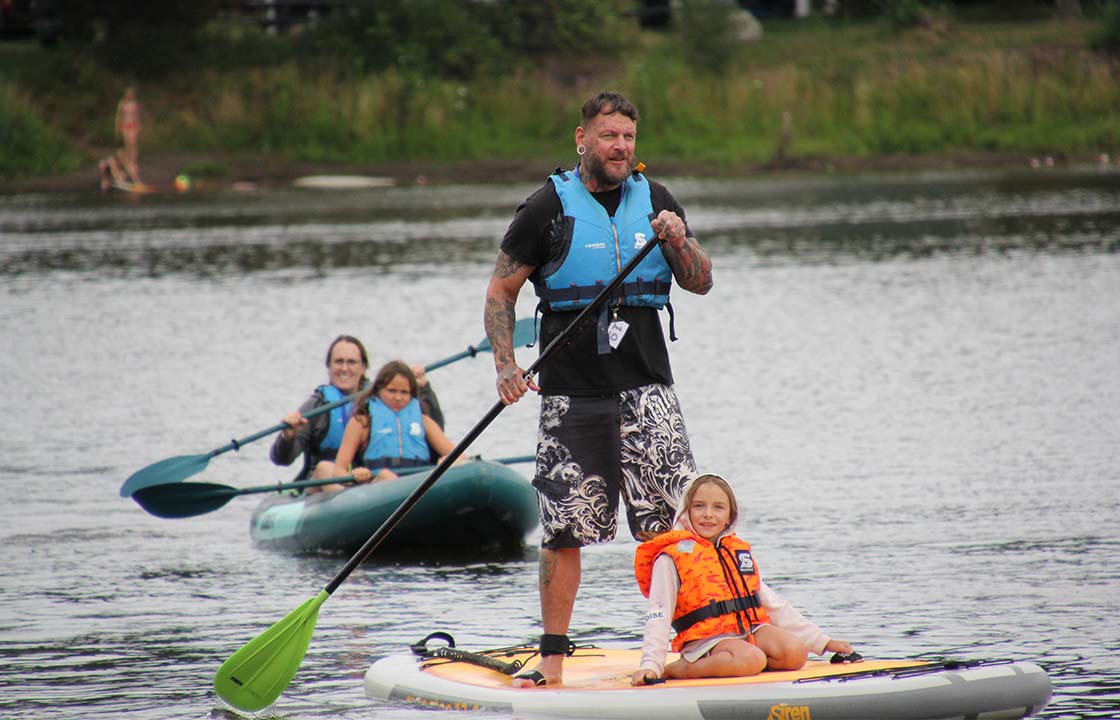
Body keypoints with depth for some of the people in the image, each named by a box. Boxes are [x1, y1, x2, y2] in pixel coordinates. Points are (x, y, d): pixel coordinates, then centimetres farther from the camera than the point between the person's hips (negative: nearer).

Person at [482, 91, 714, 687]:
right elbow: (501, 290, 4)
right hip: (571, 392, -2)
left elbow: (701, 284, 11)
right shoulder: (549, 207, 1)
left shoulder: (655, 201, 10)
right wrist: (506, 365, -8)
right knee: (565, 530, -1)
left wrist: (680, 242, -10)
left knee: (672, 523, -7)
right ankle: (553, 657, 8)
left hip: (645, 388, 2)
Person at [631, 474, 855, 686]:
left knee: (795, 652, -22)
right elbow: (658, 616, -7)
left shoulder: (740, 551, 17)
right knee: (751, 660, -35)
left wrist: (823, 642, 19)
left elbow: (773, 604, 22)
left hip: (750, 631, 6)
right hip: (706, 638, -6)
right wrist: (650, 665, -21)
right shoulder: (672, 558, -1)